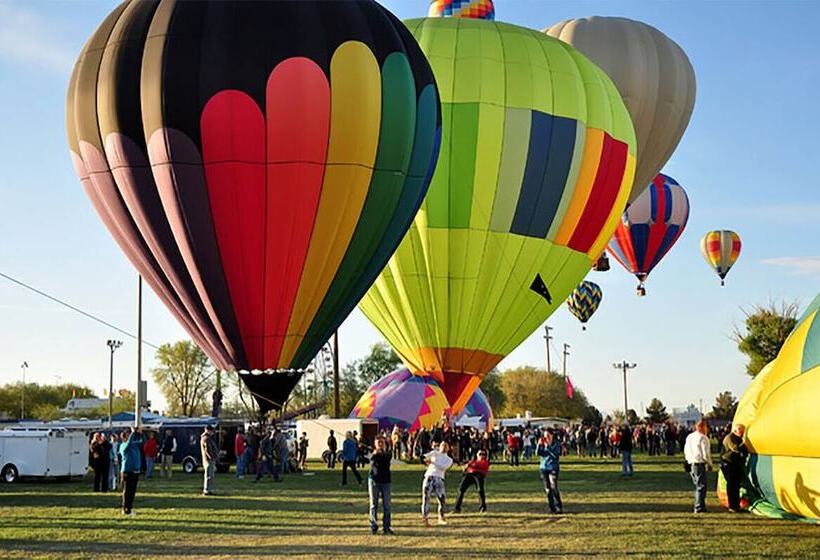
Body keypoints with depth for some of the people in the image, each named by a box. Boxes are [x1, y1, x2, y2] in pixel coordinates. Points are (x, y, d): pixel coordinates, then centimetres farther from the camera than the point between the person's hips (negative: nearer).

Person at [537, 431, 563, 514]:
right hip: (544, 468, 4)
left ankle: (559, 507, -12)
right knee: (548, 489, 6)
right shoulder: (543, 444, 7)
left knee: (554, 488, -14)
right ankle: (552, 507, 13)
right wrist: (539, 444, -15)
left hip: (553, 468, -4)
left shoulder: (556, 444, -4)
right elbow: (538, 453, -2)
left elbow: (556, 455, -17)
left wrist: (548, 446, -23)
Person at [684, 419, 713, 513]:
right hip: (699, 463, -8)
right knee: (701, 486, -3)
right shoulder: (703, 438, -12)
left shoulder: (689, 437, 12)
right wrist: (709, 464, -1)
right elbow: (706, 454, -14)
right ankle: (699, 507, -6)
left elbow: (686, 451, 16)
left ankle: (701, 506, 21)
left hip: (691, 463, 8)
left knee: (698, 485, 17)